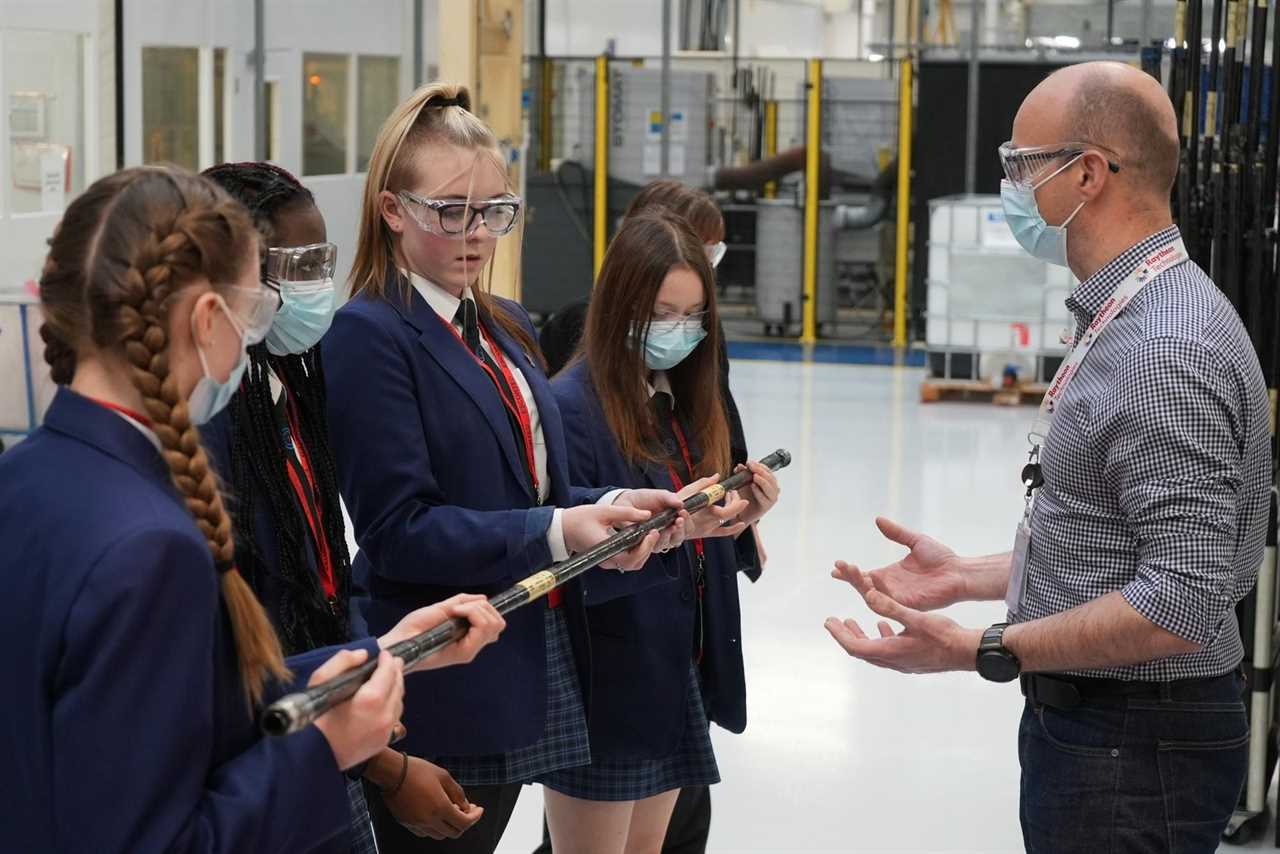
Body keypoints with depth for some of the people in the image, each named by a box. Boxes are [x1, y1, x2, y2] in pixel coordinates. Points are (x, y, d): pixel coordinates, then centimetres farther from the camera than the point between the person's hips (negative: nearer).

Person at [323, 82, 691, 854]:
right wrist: (556, 533, -25)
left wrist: (608, 506, -7)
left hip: (528, 669, 8)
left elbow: (530, 487, 13)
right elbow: (398, 529, -19)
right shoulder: (368, 335, -13)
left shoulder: (509, 328, 13)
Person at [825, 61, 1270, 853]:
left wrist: (980, 651, -25)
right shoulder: (1125, 320, 11)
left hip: (1136, 752, -10)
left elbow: (1182, 603, -27)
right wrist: (970, 577, 10)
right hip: (1091, 723, 10)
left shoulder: (1166, 349, -23)